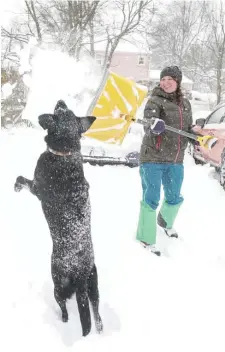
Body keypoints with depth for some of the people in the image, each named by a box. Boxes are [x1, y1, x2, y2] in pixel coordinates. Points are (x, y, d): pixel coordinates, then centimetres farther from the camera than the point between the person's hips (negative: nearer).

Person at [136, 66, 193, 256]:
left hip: (176, 160, 6)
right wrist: (154, 124, -55)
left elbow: (189, 128, 19)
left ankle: (166, 222, 52)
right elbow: (149, 117, -32)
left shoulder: (185, 103, 9)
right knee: (151, 199, -2)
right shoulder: (155, 100, -11)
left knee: (174, 198, 21)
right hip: (153, 157, -6)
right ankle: (146, 238, 15)